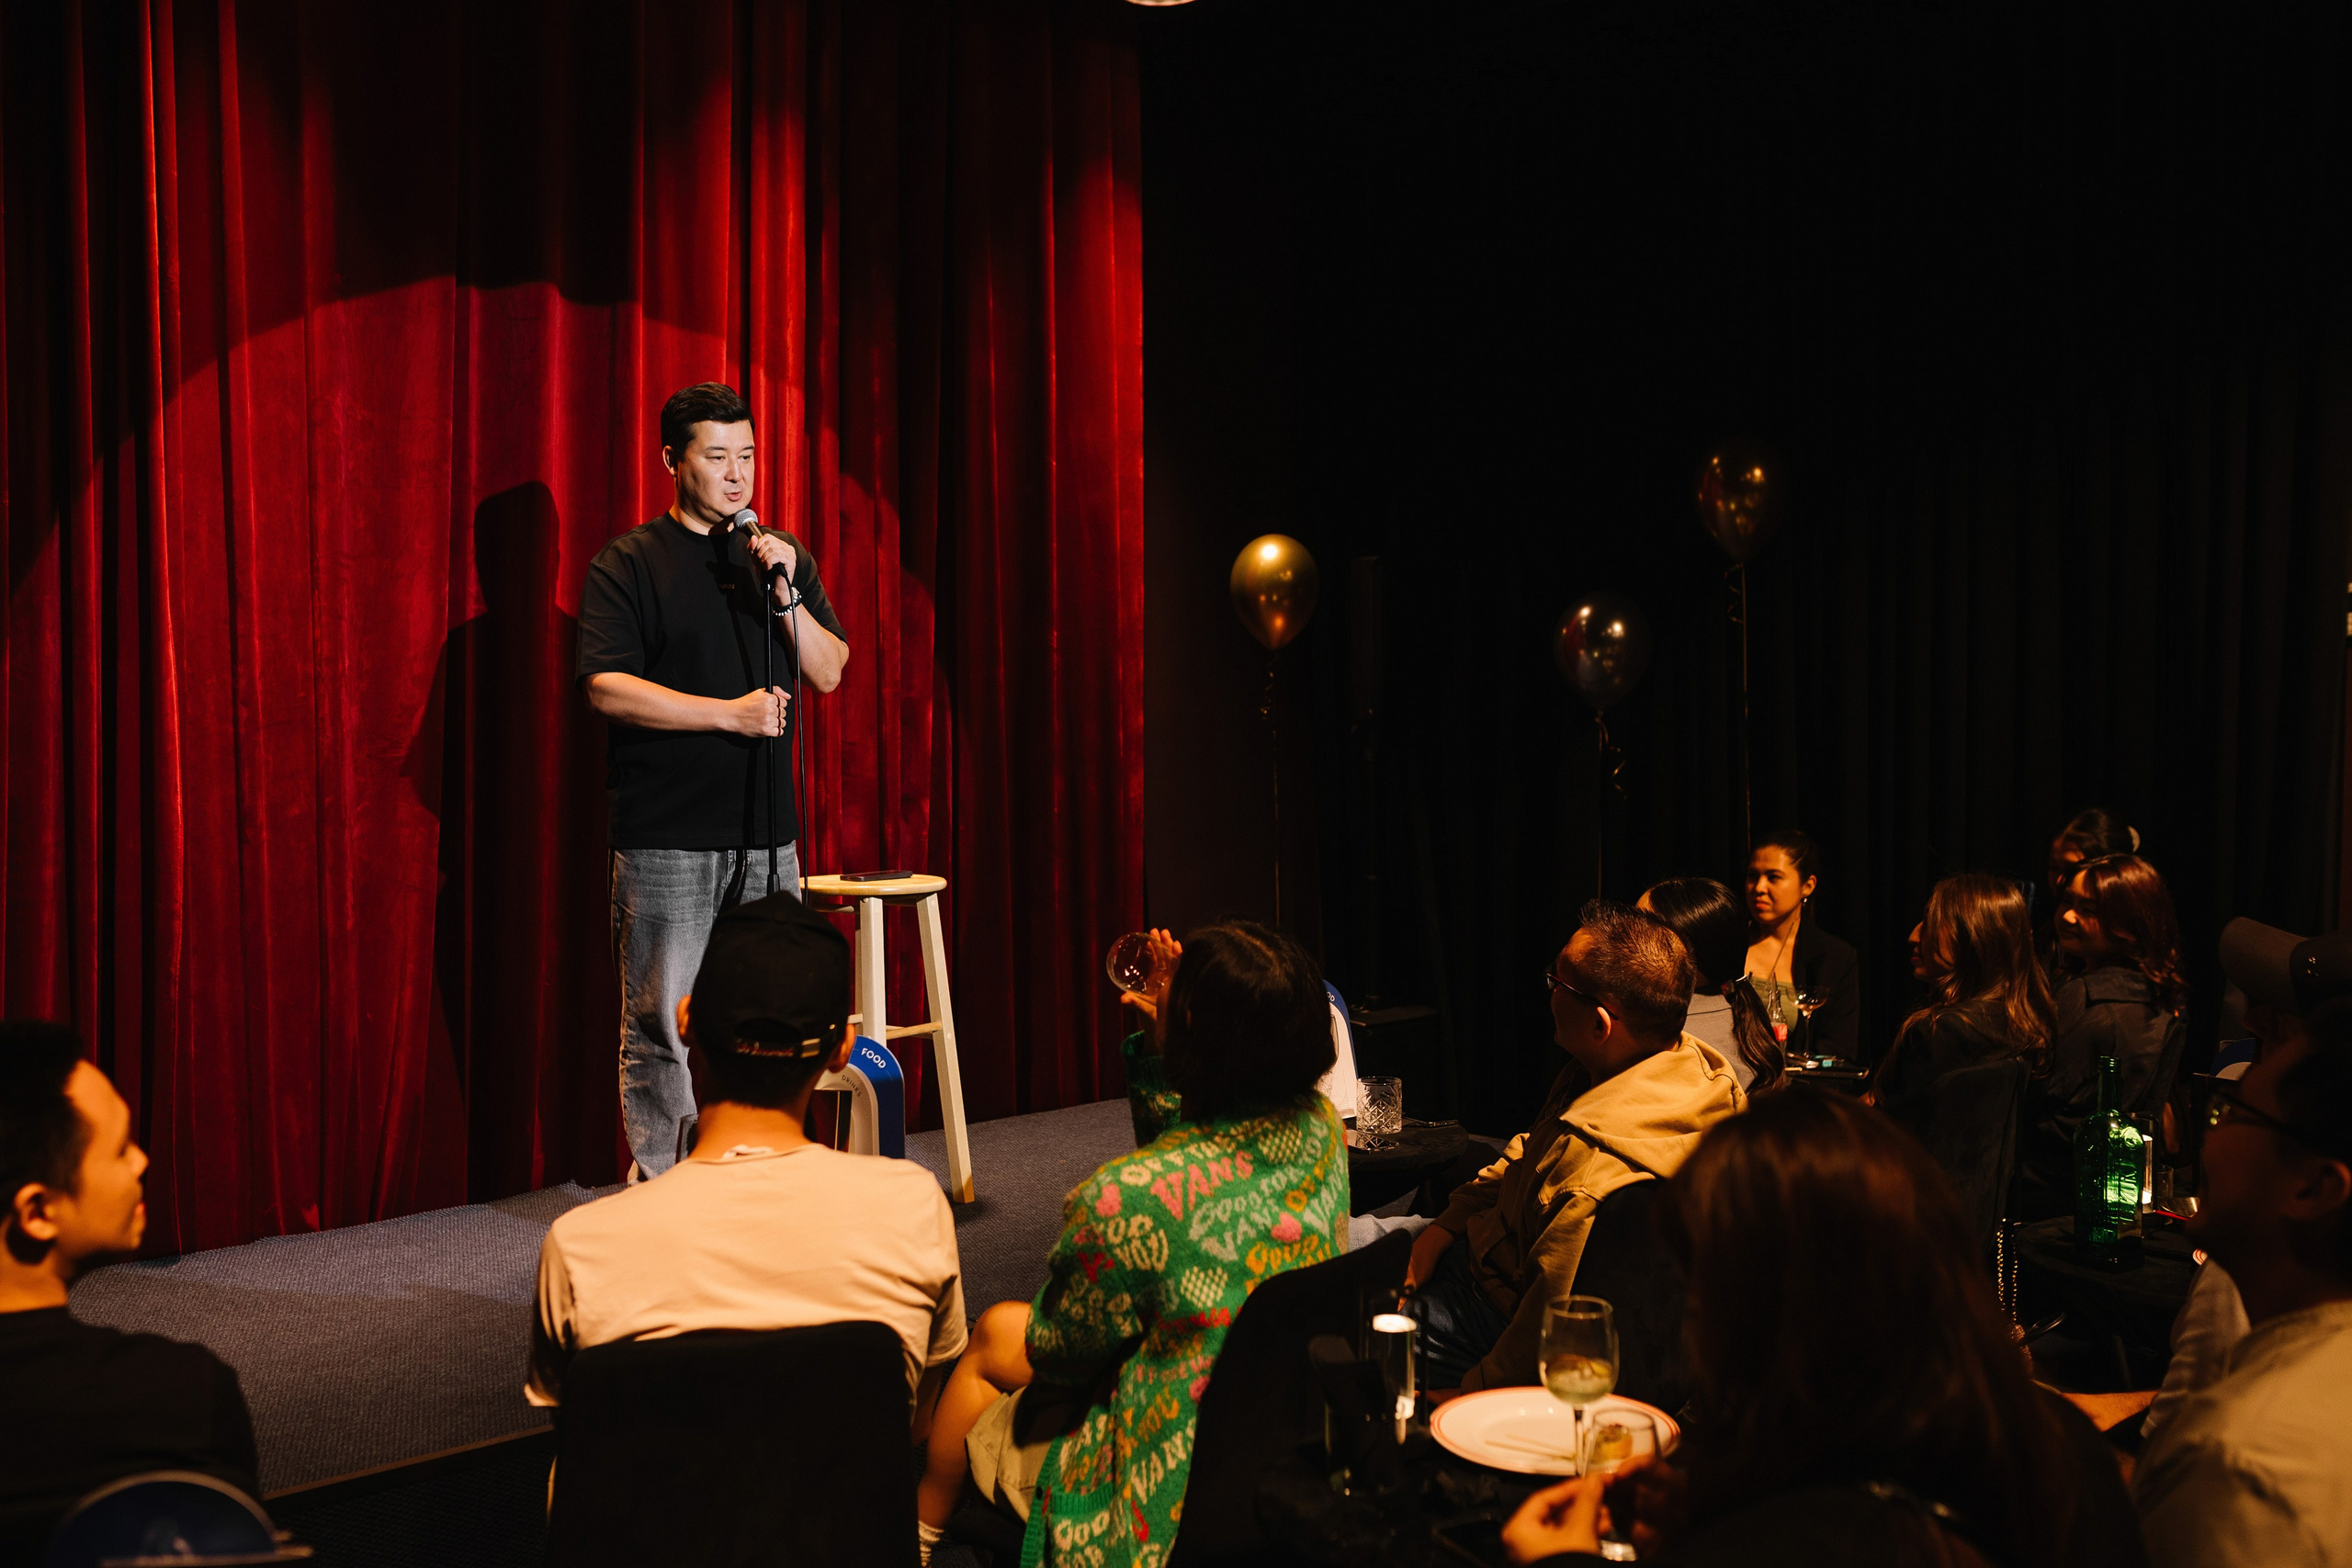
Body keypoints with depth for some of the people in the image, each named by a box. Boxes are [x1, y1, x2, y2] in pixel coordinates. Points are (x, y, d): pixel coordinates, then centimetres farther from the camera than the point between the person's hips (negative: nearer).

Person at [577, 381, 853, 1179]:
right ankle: (656, 1184, 10)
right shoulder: (629, 563, 0)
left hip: (767, 828, 4)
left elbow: (829, 672, 8)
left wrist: (784, 595, -8)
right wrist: (730, 713, -15)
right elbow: (607, 686, -11)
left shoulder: (782, 555, 14)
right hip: (666, 835, -4)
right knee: (661, 1023, -1)